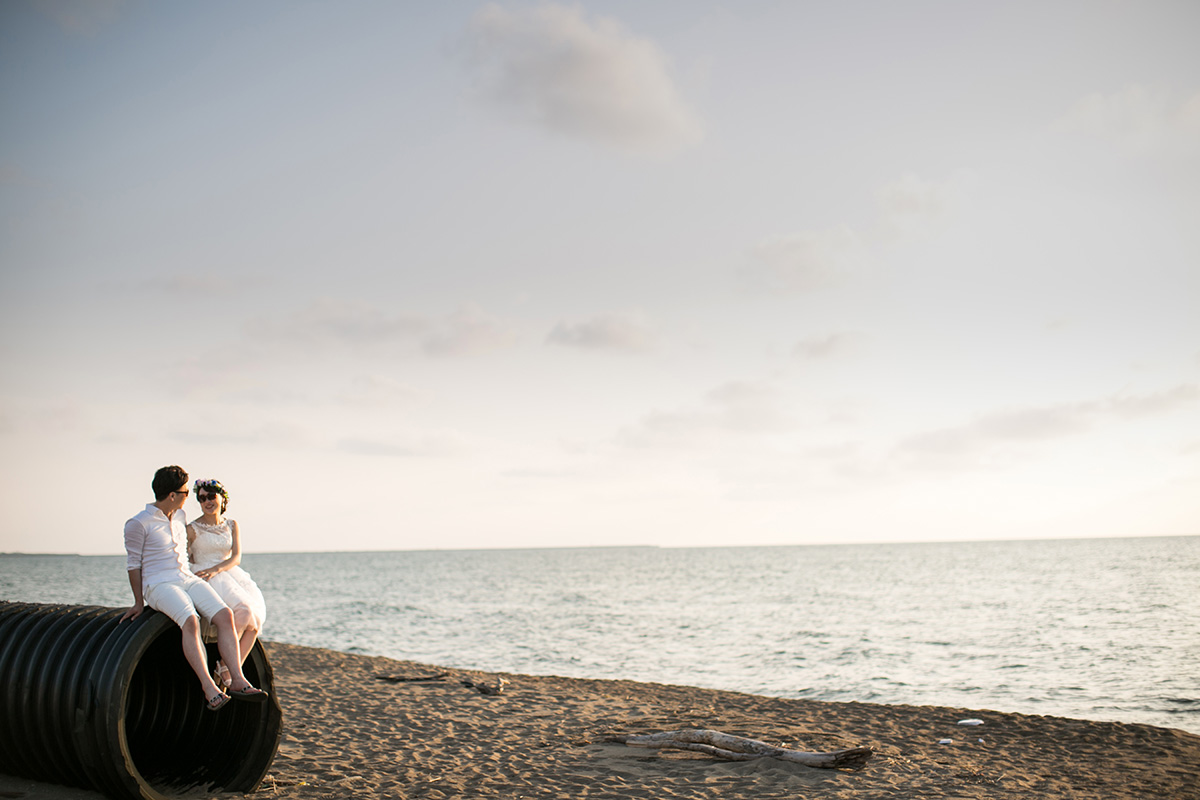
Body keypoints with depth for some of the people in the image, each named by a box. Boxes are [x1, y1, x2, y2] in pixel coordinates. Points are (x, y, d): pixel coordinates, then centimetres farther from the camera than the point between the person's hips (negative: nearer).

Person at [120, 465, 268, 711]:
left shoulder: (180, 516, 15)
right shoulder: (138, 524, -5)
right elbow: (133, 564, 0)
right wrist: (139, 603, 3)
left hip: (187, 579, 7)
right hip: (159, 585, -6)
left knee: (224, 615, -20)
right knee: (190, 621, -35)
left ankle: (238, 680, -26)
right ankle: (209, 687, -39)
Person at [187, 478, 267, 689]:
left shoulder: (232, 526, 14)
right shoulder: (193, 529, 2)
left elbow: (236, 558, 3)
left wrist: (215, 570, -16)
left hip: (229, 575, 5)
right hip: (203, 581, -5)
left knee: (255, 620, -20)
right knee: (243, 612, -29)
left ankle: (231, 671, -13)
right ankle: (224, 665, -16)